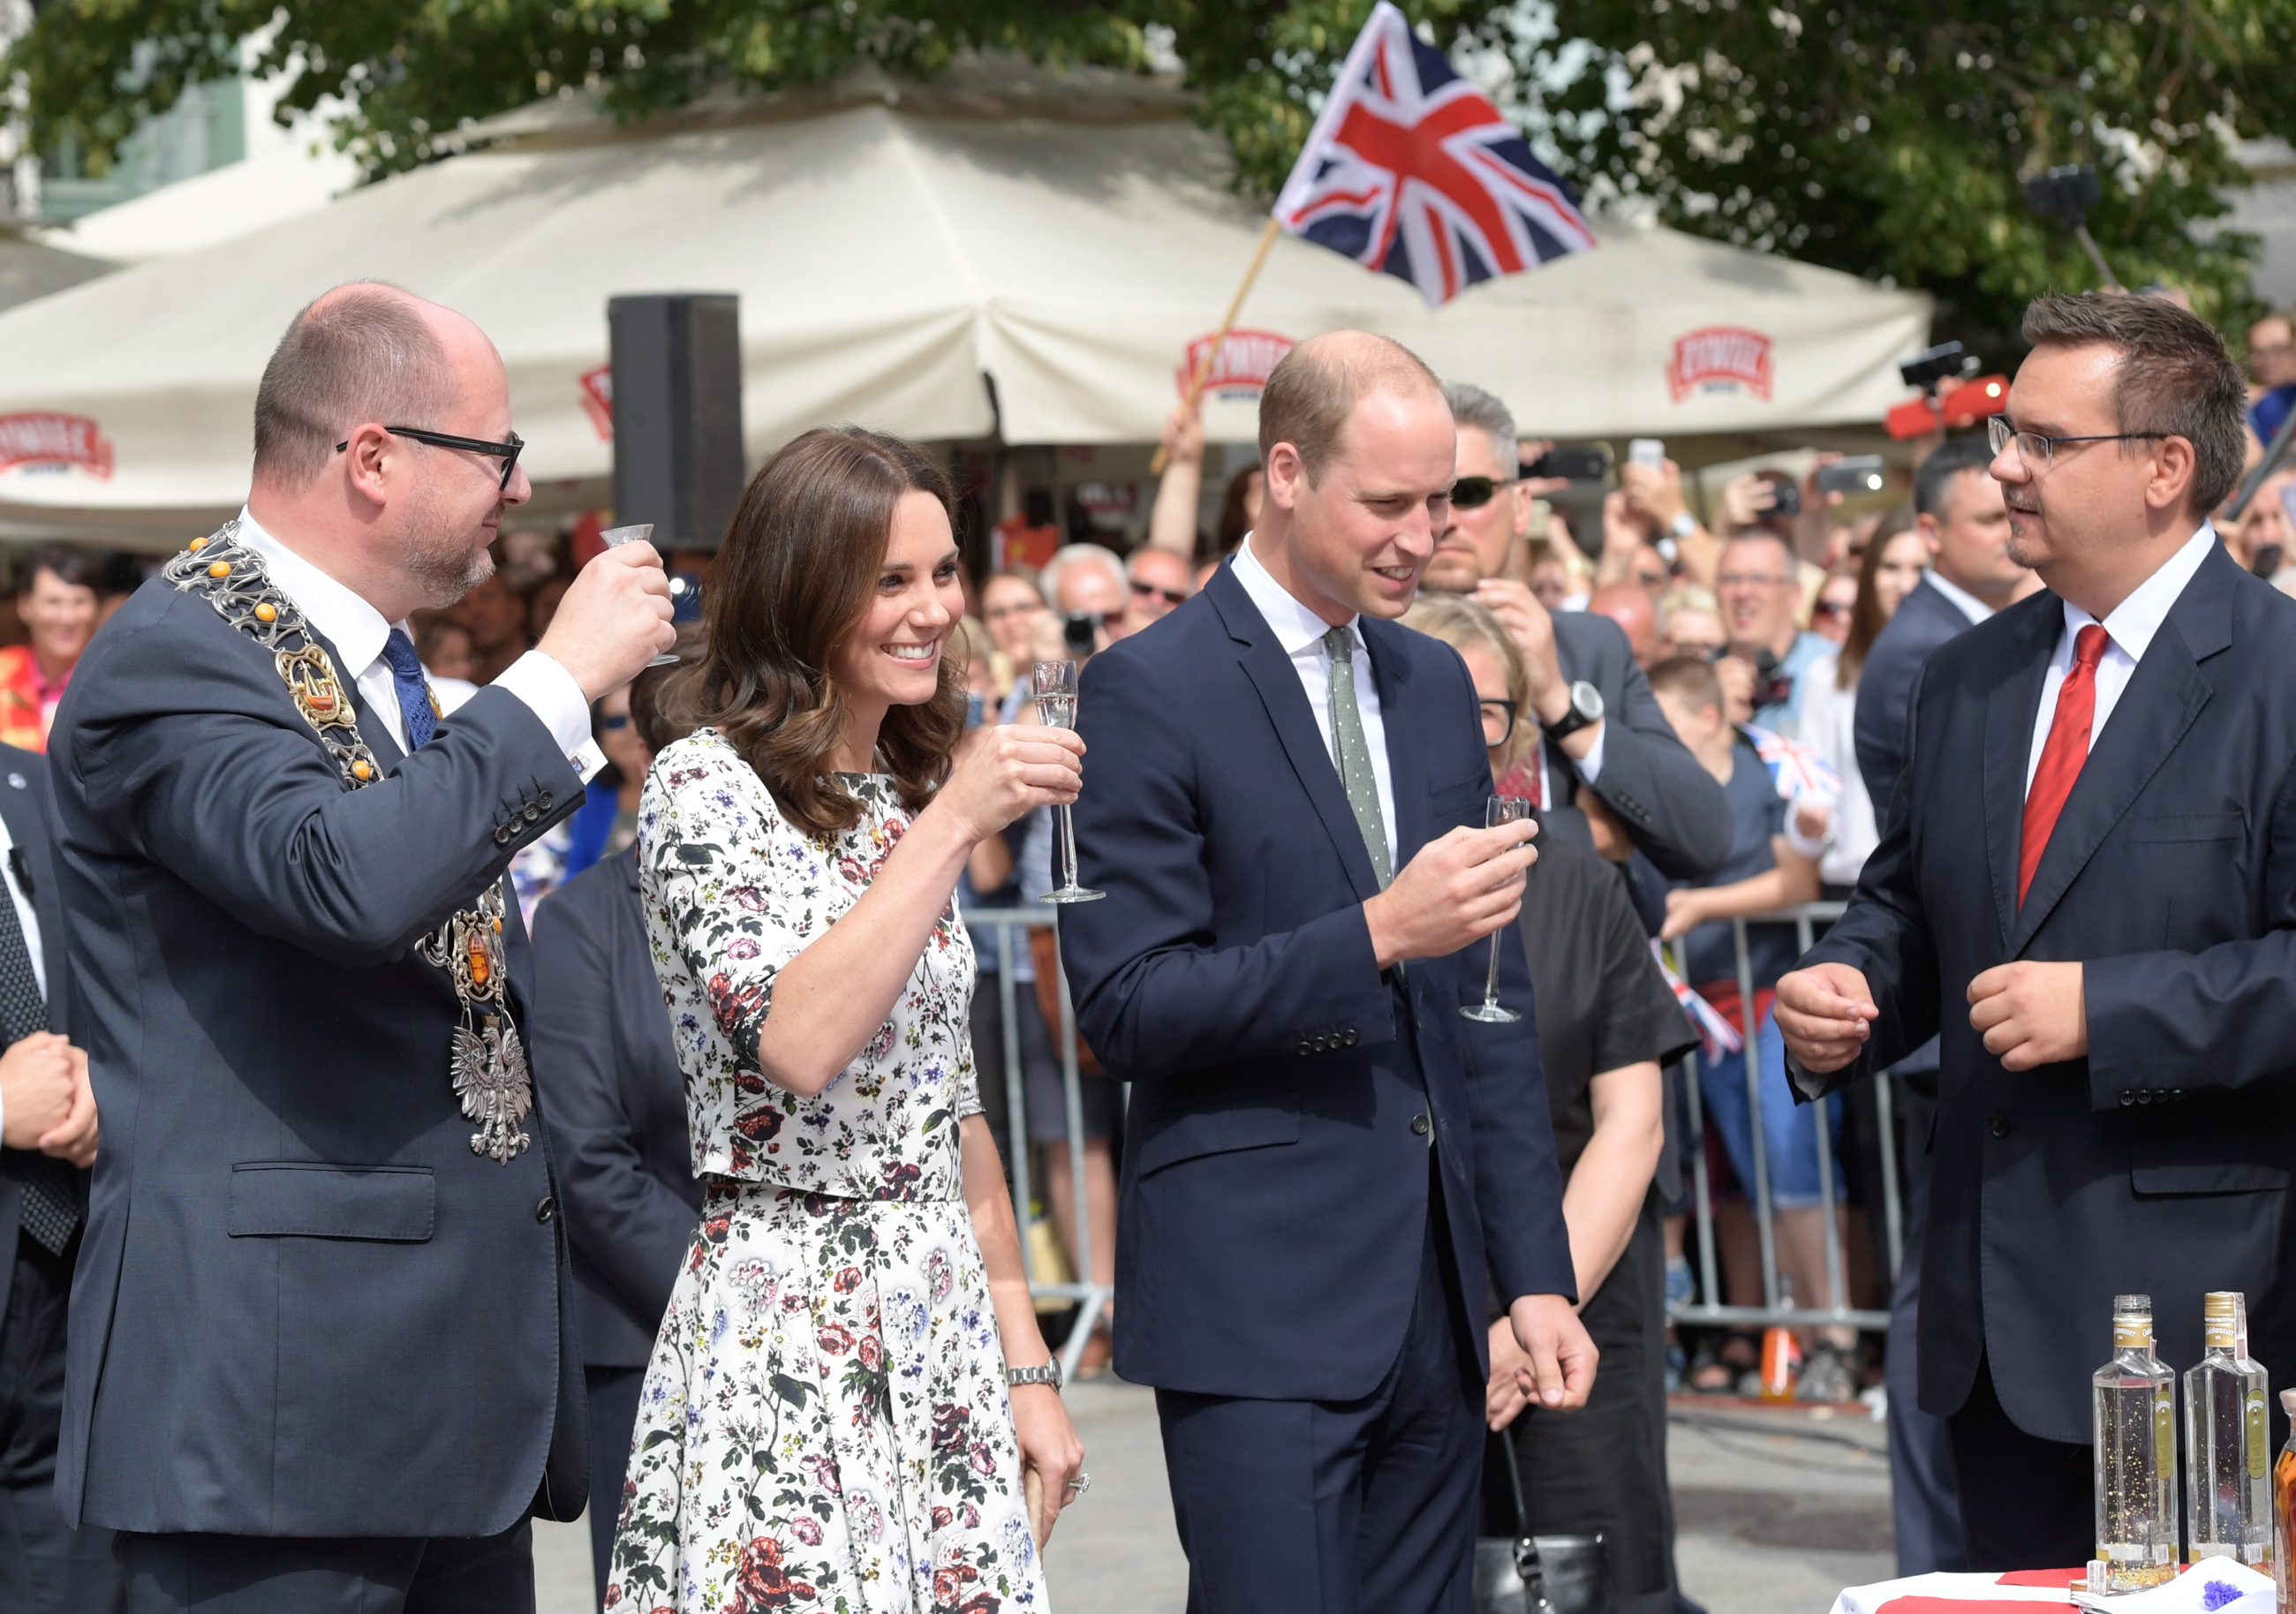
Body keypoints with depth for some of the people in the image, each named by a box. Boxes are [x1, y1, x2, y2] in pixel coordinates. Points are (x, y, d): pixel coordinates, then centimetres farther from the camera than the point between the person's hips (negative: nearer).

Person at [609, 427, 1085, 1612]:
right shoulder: (708, 785, -9)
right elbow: (795, 1045, -23)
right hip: (784, 1329, -7)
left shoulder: (909, 795, 14)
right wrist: (951, 827, -22)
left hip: (945, 1331, 7)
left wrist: (1026, 1367, 14)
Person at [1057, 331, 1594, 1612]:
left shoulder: (1437, 684, 15)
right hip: (1258, 1305, -6)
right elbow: (1126, 1004, -13)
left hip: (1434, 1300, 7)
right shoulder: (1150, 691, -7)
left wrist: (1536, 1271, 12)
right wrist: (1376, 936, -21)